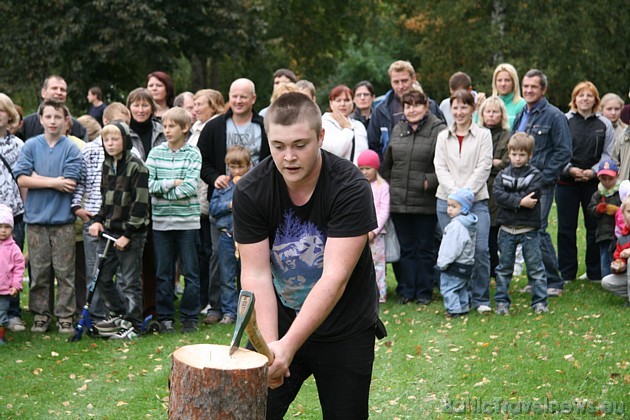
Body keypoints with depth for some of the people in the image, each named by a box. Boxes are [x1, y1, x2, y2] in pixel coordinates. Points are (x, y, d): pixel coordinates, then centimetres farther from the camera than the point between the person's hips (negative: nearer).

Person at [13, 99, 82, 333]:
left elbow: (70, 184, -10)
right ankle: (40, 315, 15)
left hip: (63, 219, -1)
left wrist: (37, 177, -6)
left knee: (64, 271, 3)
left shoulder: (72, 149, -1)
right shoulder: (30, 146, 5)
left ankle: (65, 317, 10)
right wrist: (54, 182, -9)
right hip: (36, 217, 1)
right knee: (39, 272, 6)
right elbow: (21, 179, -5)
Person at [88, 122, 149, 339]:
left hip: (131, 233, -7)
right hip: (109, 231, 7)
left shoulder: (136, 167, -12)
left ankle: (132, 325, 9)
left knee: (130, 281, -1)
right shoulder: (107, 165, 11)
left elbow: (140, 203, -15)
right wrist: (98, 220, 6)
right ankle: (118, 313, 27)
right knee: (102, 277, 10)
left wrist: (128, 234, -17)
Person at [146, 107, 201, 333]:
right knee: (163, 272, 7)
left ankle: (190, 317, 12)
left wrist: (161, 189, -9)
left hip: (187, 221, -2)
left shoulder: (193, 153, -1)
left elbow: (190, 187, -12)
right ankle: (165, 317, 15)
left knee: (191, 272, 3)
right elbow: (147, 183, -3)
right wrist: (172, 183, -11)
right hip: (160, 221, 2)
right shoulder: (155, 153, 6)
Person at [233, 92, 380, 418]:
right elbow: (256, 273, -14)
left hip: (345, 328, -2)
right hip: (282, 319, 2)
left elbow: (334, 277, -27)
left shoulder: (351, 188, -21)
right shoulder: (250, 192, -13)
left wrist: (287, 346, -35)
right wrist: (268, 345, -28)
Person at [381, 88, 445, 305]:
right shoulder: (397, 131, 12)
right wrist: (386, 188, 15)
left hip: (425, 202, -4)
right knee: (405, 247, 9)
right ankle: (405, 290, 16)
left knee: (425, 247, 6)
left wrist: (431, 181, -18)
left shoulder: (438, 131, -6)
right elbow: (386, 164, 19)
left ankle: (424, 291, 15)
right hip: (398, 200, 4)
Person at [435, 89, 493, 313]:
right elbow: (440, 168, 6)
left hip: (476, 200, -2)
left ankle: (481, 299, 1)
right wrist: (455, 193, -9)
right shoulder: (443, 137, 14)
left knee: (480, 249, -10)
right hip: (447, 200, 2)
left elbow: (483, 167, -2)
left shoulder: (483, 135, 6)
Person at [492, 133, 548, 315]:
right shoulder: (502, 175, 7)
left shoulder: (535, 175, 1)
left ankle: (540, 301, 10)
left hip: (529, 230, -2)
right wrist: (520, 201, -21)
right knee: (504, 267, 9)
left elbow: (531, 197, -15)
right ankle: (502, 302, 17)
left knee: (535, 267, 3)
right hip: (507, 229, 2)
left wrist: (509, 199, -14)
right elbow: (497, 194, -11)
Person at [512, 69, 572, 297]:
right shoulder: (520, 116, 17)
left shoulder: (554, 116, -7)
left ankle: (553, 282, -3)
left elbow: (564, 152, -11)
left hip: (542, 185, -7)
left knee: (537, 231, -12)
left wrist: (543, 177, -15)